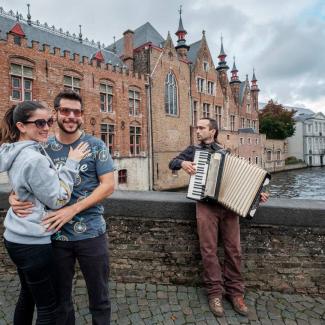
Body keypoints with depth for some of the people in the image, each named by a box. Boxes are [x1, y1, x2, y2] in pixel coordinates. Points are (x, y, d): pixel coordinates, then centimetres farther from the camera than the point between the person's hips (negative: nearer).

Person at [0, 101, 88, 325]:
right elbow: (58, 199, -18)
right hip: (33, 242, -9)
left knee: (27, 294, 26)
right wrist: (72, 163, -16)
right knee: (48, 306, 7)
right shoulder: (34, 159, -23)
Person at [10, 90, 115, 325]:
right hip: (55, 234, 3)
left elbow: (108, 185, -10)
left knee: (99, 296, 15)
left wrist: (73, 209, -19)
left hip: (91, 233, -2)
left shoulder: (96, 145, -5)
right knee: (59, 296, 21)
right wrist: (14, 198, -12)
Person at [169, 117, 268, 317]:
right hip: (206, 204, -1)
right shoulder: (193, 150, 12)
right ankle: (215, 292, 14)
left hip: (229, 204, 2)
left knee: (234, 249, 3)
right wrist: (182, 163, -9)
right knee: (209, 250, -1)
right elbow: (173, 163, 13)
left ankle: (235, 292, 19)